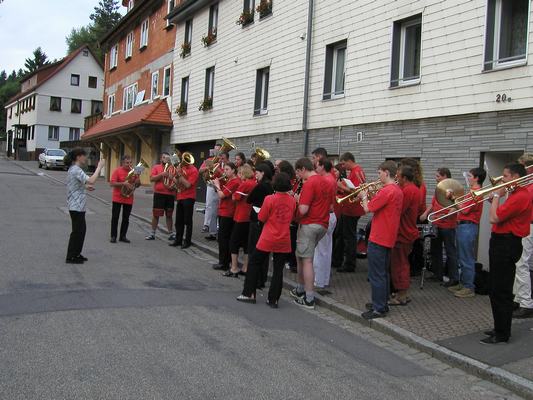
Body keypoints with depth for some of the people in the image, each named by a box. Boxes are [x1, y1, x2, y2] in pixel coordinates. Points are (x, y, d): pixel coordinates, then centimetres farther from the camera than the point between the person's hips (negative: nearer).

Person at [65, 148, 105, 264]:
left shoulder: (73, 169, 14)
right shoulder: (76, 170, -19)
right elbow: (91, 181, -31)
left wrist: (85, 187, 9)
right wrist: (99, 167, -24)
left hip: (78, 206, 10)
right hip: (76, 206, -10)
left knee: (81, 230, 17)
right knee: (77, 231, -2)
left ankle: (76, 254, 26)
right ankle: (70, 257, 6)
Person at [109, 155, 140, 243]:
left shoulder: (133, 171, 4)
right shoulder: (117, 171, -8)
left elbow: (138, 184, 12)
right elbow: (111, 183, -15)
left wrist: (137, 180, -11)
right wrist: (124, 184, -24)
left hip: (129, 199, 4)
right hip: (117, 198, -4)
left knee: (126, 218, 8)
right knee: (115, 217, 2)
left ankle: (123, 236, 17)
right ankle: (113, 236, 10)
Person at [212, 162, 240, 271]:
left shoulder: (235, 182, -17)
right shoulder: (229, 181, 12)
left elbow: (221, 195, -21)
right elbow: (221, 194, 13)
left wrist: (217, 185, -6)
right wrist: (218, 184, 1)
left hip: (227, 214, -10)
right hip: (224, 212, 10)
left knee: (223, 237, -4)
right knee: (227, 237, 15)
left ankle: (223, 263, 2)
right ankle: (228, 260, 24)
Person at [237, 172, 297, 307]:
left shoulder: (270, 199, -15)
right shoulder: (292, 200, -1)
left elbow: (261, 218, -8)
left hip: (268, 240, -3)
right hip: (284, 240, 3)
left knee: (255, 263, 14)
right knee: (278, 269, 9)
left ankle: (249, 294, 16)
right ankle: (273, 299, 11)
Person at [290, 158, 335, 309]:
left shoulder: (309, 184, -14)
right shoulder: (326, 182, 13)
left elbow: (303, 210, -20)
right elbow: (331, 207, 17)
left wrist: (298, 199, -2)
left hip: (309, 224, -9)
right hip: (323, 225, 9)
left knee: (306, 260, -4)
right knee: (300, 256, 21)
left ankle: (309, 299, -2)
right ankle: (300, 289, 30)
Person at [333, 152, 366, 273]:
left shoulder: (357, 171, -16)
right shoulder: (352, 171, 14)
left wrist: (342, 186, -19)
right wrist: (342, 186, 4)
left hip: (352, 210, -10)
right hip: (346, 209, 10)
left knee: (349, 236, -3)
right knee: (339, 234, 17)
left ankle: (349, 265, 5)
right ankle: (337, 261, 28)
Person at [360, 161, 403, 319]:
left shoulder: (386, 191, -20)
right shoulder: (398, 191, 11)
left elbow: (367, 209, -19)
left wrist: (364, 196, -1)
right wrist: (372, 196, 8)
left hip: (378, 239, -10)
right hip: (389, 238, 10)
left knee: (376, 275, -2)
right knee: (383, 273, 18)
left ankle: (379, 309, 3)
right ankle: (382, 303, 27)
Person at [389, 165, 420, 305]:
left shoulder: (406, 191, -21)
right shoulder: (415, 189, 12)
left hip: (402, 234, -10)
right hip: (409, 232, 10)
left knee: (399, 265, -1)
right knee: (403, 264, 18)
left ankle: (401, 297, 6)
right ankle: (404, 294, 27)